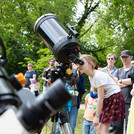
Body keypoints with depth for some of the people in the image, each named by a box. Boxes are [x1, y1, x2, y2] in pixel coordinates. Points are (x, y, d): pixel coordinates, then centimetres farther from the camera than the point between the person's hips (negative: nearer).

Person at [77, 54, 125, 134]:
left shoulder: (98, 76, -24)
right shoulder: (91, 76, 3)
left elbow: (100, 98, -23)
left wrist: (97, 116, -20)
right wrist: (97, 109, 3)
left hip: (115, 98, -9)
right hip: (107, 100, 9)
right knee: (97, 128, 5)